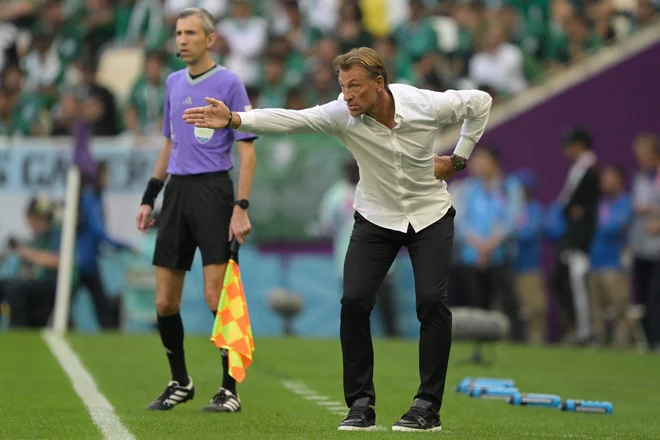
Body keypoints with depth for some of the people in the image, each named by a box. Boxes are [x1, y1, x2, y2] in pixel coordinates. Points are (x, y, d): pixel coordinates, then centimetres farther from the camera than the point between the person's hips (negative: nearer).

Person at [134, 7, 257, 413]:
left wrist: (241, 208, -15)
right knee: (165, 303, 5)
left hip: (213, 191, -6)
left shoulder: (229, 83, -5)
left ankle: (230, 391, -2)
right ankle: (180, 383, 22)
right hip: (177, 192, 6)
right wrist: (149, 197, 19)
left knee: (217, 297, -10)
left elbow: (247, 150, -7)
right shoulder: (174, 83, 14)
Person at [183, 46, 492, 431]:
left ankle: (429, 407, -5)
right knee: (354, 301, -13)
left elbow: (480, 102, -4)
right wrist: (233, 120, -47)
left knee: (432, 301, -16)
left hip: (430, 215, -1)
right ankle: (361, 405, -1)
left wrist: (458, 159, -2)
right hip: (375, 216, 1)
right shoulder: (341, 114, -20)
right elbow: (290, 119, -33)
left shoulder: (426, 105, -22)